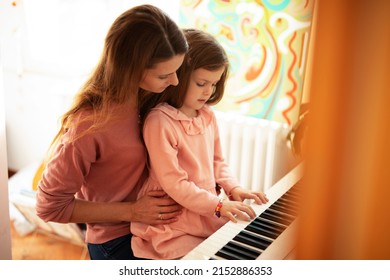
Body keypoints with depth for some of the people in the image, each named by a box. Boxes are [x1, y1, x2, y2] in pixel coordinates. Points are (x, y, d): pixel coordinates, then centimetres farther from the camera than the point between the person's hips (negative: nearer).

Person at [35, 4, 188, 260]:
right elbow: (50, 206, -20)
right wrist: (131, 211, -20)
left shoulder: (145, 96, -11)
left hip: (151, 224, 6)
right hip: (117, 243, -6)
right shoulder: (89, 126, -30)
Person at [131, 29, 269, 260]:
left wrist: (233, 188, -2)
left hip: (209, 215, 7)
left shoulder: (208, 115, 5)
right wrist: (218, 205, -21)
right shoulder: (159, 121, -18)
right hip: (175, 228, -7)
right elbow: (173, 183, -20)